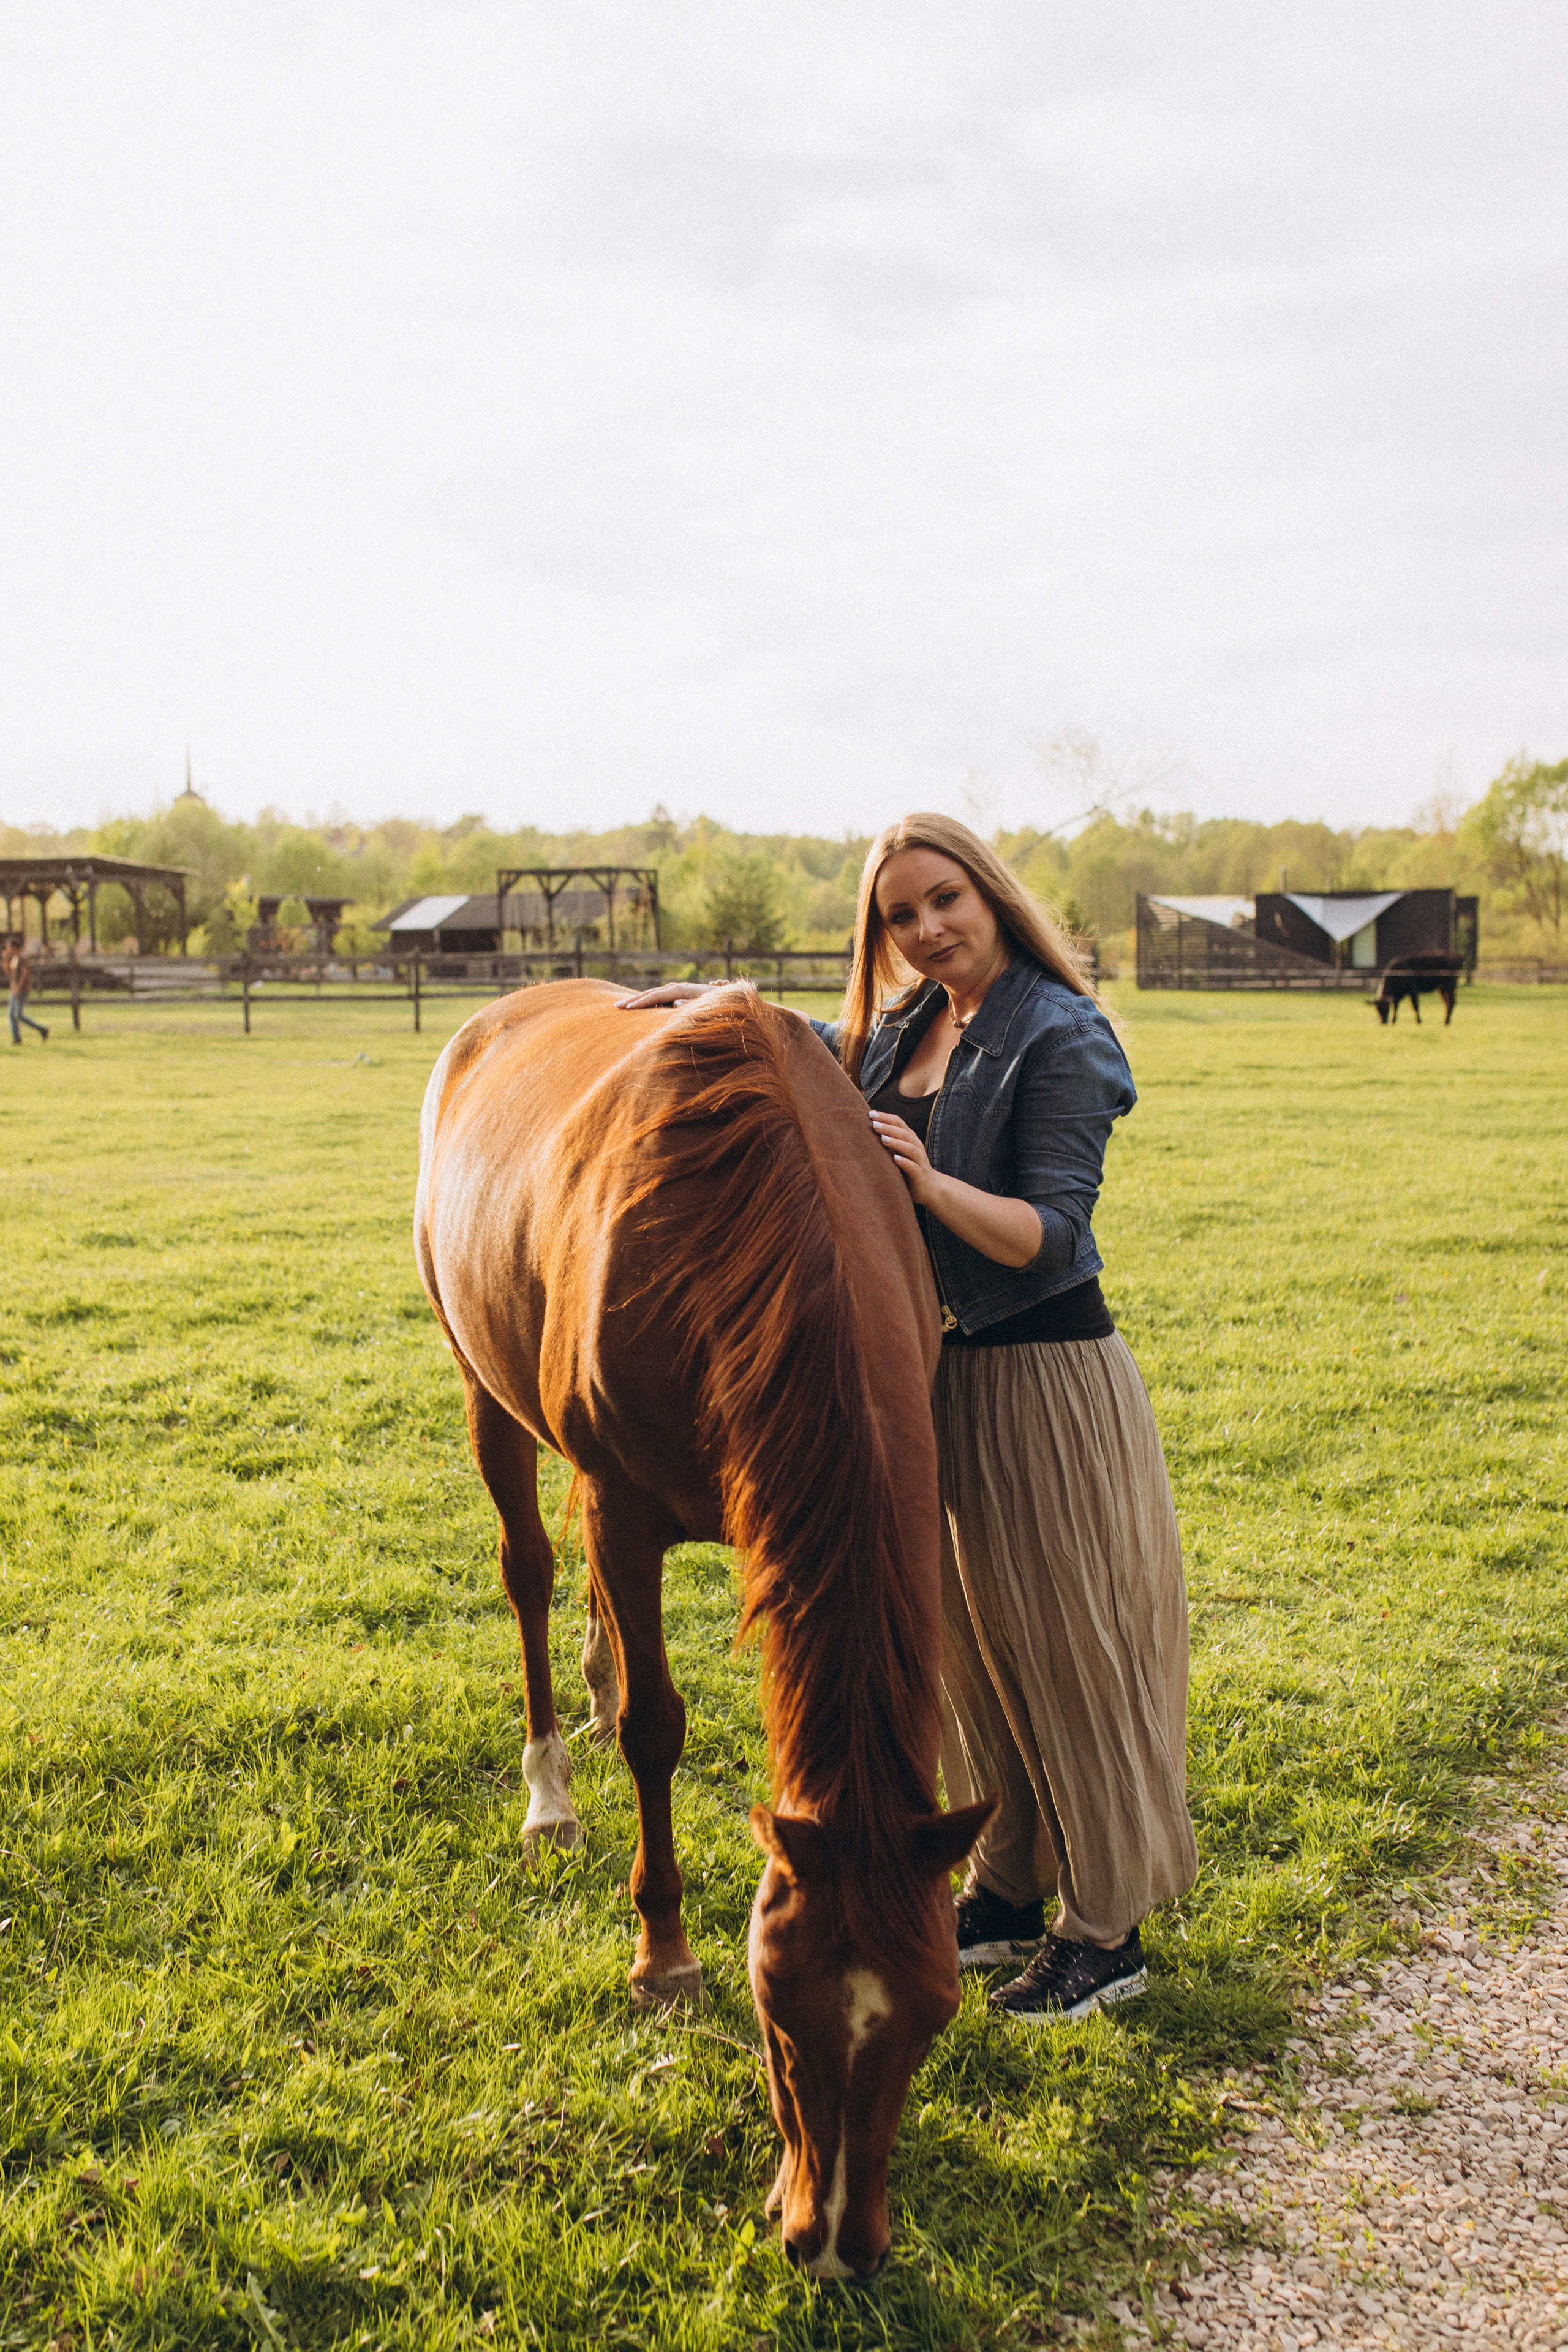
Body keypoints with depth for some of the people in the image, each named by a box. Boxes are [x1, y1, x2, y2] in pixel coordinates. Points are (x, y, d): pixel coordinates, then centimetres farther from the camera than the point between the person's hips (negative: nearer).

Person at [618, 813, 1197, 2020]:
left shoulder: (1060, 1038, -16)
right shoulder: (904, 1032, 6)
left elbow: (1052, 1235, -23)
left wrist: (934, 1185, -38)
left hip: (1049, 1376, -8)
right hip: (944, 1371, 8)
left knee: (1067, 1649, 2)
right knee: (971, 1643, 16)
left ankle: (1109, 1930, 16)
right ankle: (1011, 1889, 32)